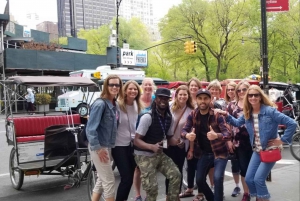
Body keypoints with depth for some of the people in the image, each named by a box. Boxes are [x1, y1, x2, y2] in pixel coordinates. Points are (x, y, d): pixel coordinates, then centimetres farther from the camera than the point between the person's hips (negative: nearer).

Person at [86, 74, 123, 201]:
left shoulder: (114, 104, 7)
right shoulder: (100, 104, -18)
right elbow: (90, 128, -22)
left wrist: (106, 147, 11)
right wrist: (97, 148, -22)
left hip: (107, 146, 8)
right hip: (99, 147, -8)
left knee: (102, 179, 17)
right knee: (109, 180, 1)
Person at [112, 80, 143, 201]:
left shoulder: (138, 106, 7)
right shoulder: (118, 105, -13)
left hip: (133, 145, 6)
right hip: (119, 146, -6)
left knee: (130, 177, 12)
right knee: (126, 178, -7)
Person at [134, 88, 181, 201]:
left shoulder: (168, 117, 3)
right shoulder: (147, 117, -20)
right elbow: (136, 140, -21)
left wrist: (178, 143, -8)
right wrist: (152, 146, -37)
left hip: (160, 154, 7)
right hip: (144, 156, -7)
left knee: (176, 175, -2)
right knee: (152, 187, -9)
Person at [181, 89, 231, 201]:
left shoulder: (217, 115, -17)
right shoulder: (193, 115, -6)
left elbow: (228, 134, -23)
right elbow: (184, 130, -8)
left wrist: (217, 135, -46)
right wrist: (187, 135, -33)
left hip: (219, 152, -4)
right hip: (204, 153, 4)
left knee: (217, 178, -21)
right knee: (199, 180, 8)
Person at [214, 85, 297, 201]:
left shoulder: (270, 111, -19)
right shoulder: (247, 113, 0)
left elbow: (292, 124, -19)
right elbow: (237, 123, 17)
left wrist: (283, 140, -15)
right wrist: (226, 115, 2)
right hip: (257, 151, 6)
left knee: (258, 179, -11)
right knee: (249, 179, 5)